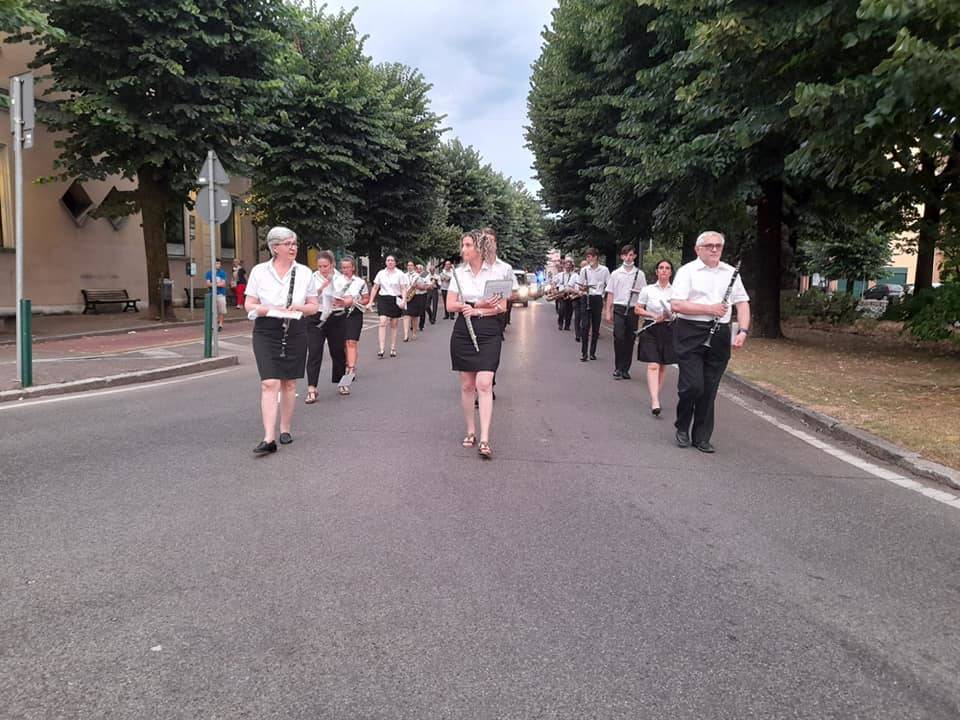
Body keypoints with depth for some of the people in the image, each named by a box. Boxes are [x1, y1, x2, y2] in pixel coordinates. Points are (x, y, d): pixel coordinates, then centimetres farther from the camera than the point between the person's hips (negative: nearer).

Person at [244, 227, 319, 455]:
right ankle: (269, 438, -13)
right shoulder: (259, 271, 0)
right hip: (266, 333, -2)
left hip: (295, 333, 2)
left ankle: (285, 429, 24)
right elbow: (249, 305, 0)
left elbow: (314, 306, 8)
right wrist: (270, 309, -18)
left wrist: (298, 307, -13)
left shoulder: (304, 272, 4)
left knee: (289, 383, 9)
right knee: (269, 384, -11)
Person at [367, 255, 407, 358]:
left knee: (393, 325, 7)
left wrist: (403, 299, -18)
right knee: (382, 323, -13)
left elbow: (403, 289, -2)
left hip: (395, 299, 0)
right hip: (383, 299, 1)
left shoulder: (399, 274, 1)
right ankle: (381, 349, -15)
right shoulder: (381, 273, 6)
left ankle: (393, 349, 18)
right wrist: (371, 301, 7)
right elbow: (375, 288, 11)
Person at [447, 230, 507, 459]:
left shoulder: (494, 273, 0)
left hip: (488, 332, -2)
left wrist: (476, 311, -13)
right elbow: (450, 305, 0)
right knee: (467, 385, 7)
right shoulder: (458, 273, 6)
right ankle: (470, 431, 21)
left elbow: (502, 307, -2)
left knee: (484, 384, -11)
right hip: (463, 331, 3)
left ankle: (484, 440, -12)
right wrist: (479, 304, -10)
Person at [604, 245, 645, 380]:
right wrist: (608, 312, 3)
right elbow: (610, 293, 7)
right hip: (619, 309, -1)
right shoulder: (615, 273, 6)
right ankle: (618, 368, -1)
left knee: (630, 340, 5)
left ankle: (625, 369, 14)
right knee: (619, 338, -11)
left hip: (633, 309, 1)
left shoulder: (639, 274, 7)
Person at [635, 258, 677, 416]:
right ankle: (655, 402, -21)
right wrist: (654, 316, -11)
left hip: (668, 330, 2)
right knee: (653, 365, -13)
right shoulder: (648, 290, 1)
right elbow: (638, 310, 3)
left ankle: (655, 397, 22)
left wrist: (672, 314, -12)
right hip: (651, 329, -2)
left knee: (663, 366, 8)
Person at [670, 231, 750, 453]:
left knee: (710, 390, 6)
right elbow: (676, 305, -11)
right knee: (693, 386, -9)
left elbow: (743, 303, 14)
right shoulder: (687, 271, -1)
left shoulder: (730, 272, 14)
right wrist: (709, 309, -14)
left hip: (719, 335, 4)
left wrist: (743, 331, -1)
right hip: (691, 333, -4)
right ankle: (682, 428, 16)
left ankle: (701, 437, 17)